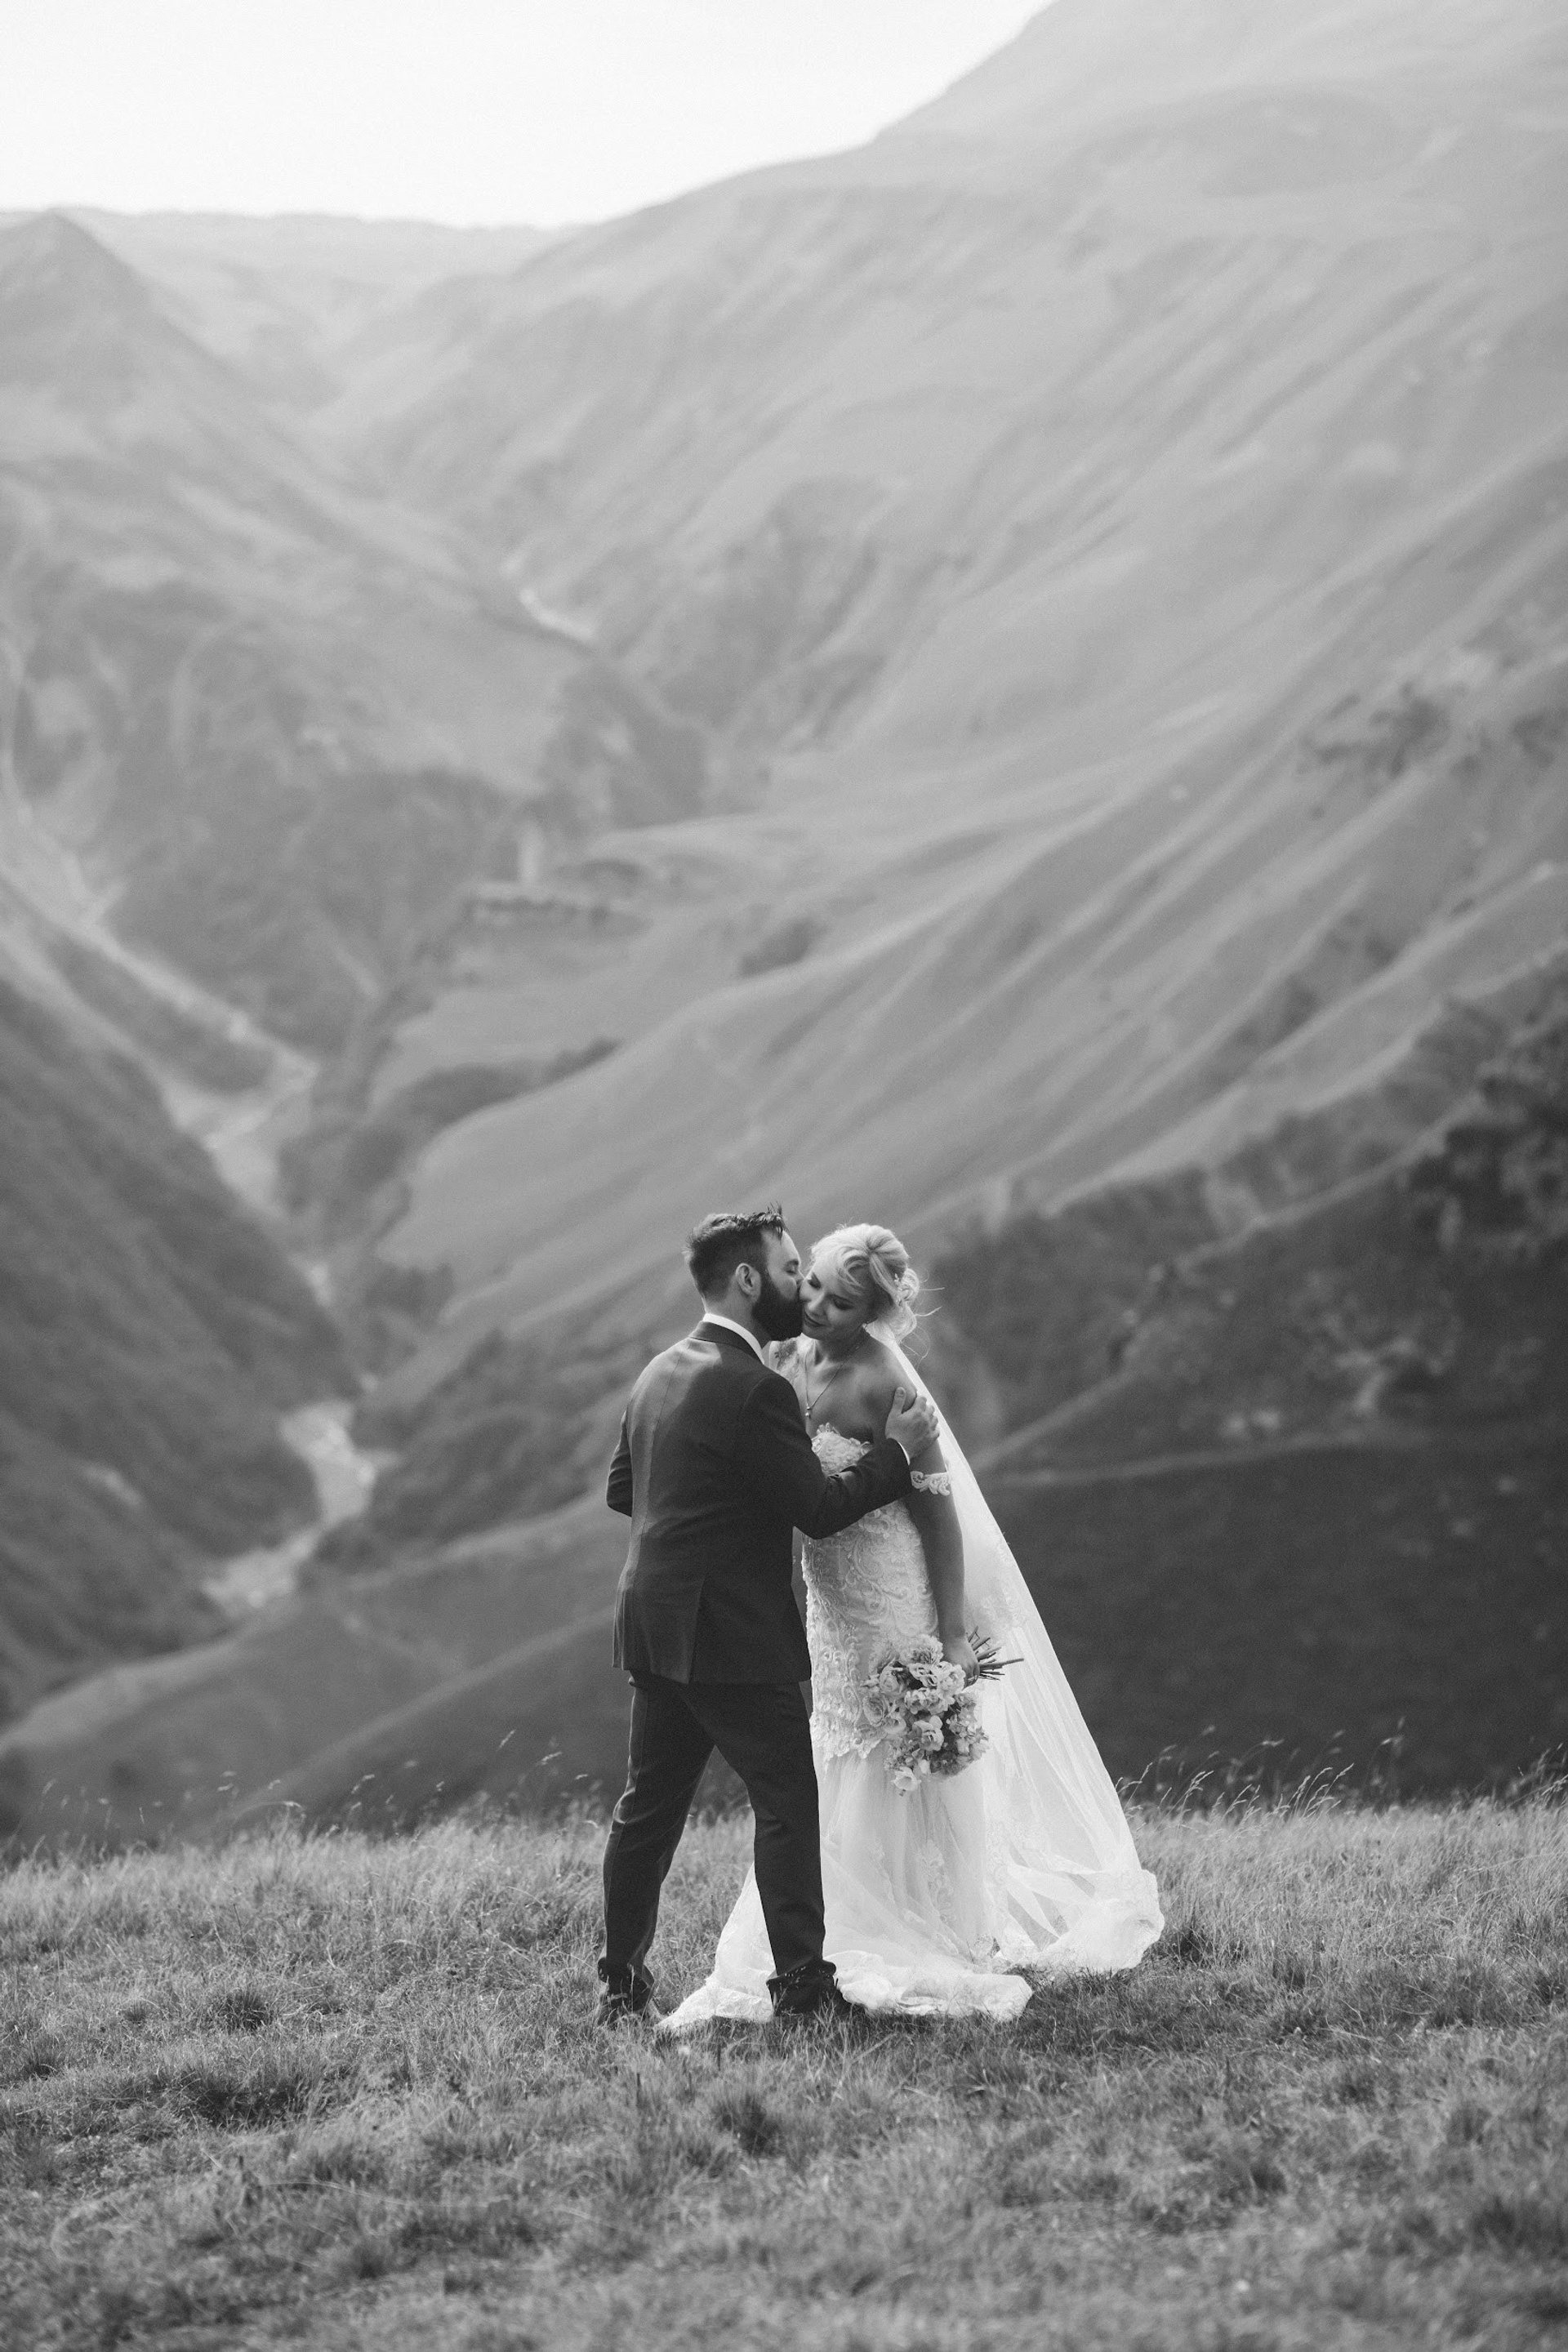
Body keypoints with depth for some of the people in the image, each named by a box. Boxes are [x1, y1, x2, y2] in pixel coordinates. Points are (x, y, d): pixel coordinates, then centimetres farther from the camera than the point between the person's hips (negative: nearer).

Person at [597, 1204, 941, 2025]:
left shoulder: (660, 1374, 10)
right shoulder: (755, 1389, -18)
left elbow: (619, 1489, 18)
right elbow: (819, 1508, -16)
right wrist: (896, 1448, -6)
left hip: (656, 1626, 9)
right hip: (735, 1638, -9)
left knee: (650, 1804, 13)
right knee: (787, 1803, -1)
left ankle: (622, 1982, 17)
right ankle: (800, 1984, 0)